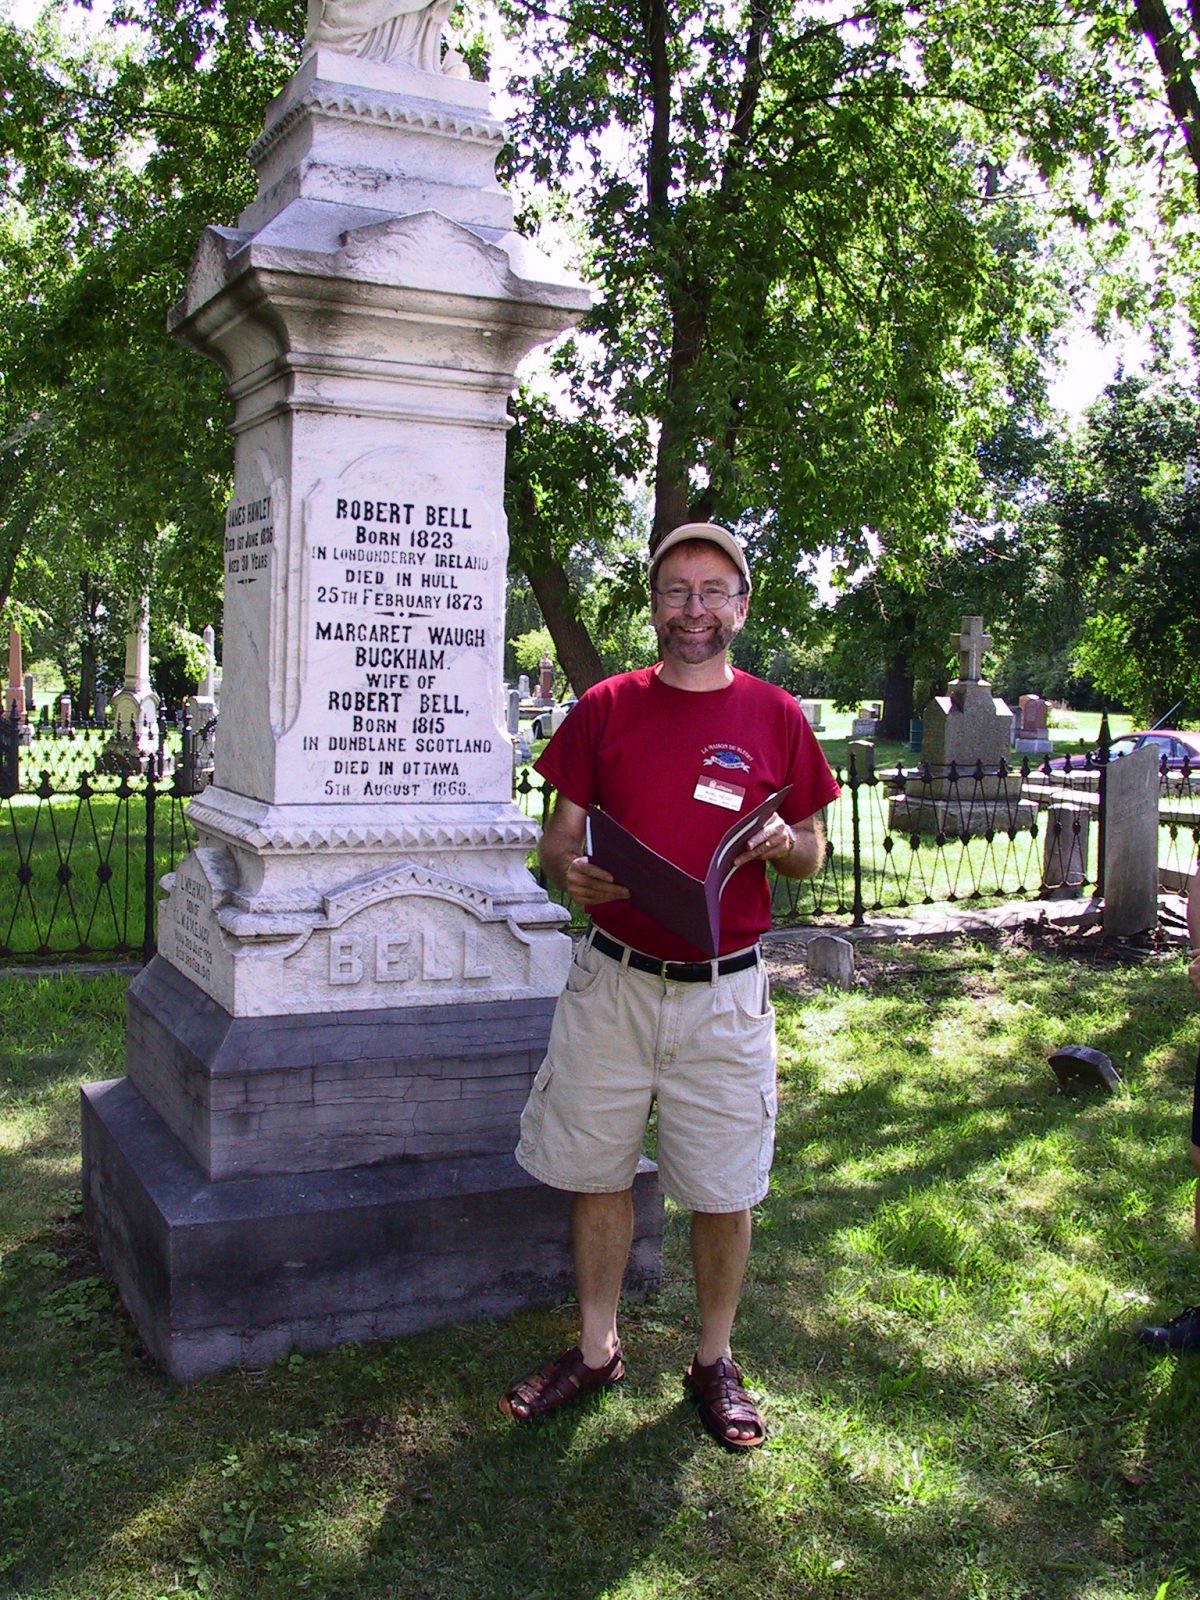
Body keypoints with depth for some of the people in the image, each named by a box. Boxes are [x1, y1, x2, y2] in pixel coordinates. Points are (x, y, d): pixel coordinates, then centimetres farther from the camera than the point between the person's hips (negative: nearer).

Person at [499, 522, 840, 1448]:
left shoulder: (776, 719, 3)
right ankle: (597, 1350, 30)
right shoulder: (604, 709, 4)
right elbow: (560, 835, 7)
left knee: (724, 1190, 6)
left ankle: (715, 1363, 27)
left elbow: (812, 857, 9)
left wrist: (782, 843, -14)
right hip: (612, 981, 1)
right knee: (596, 1170, 10)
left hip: (725, 994, -1)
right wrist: (568, 872, -15)